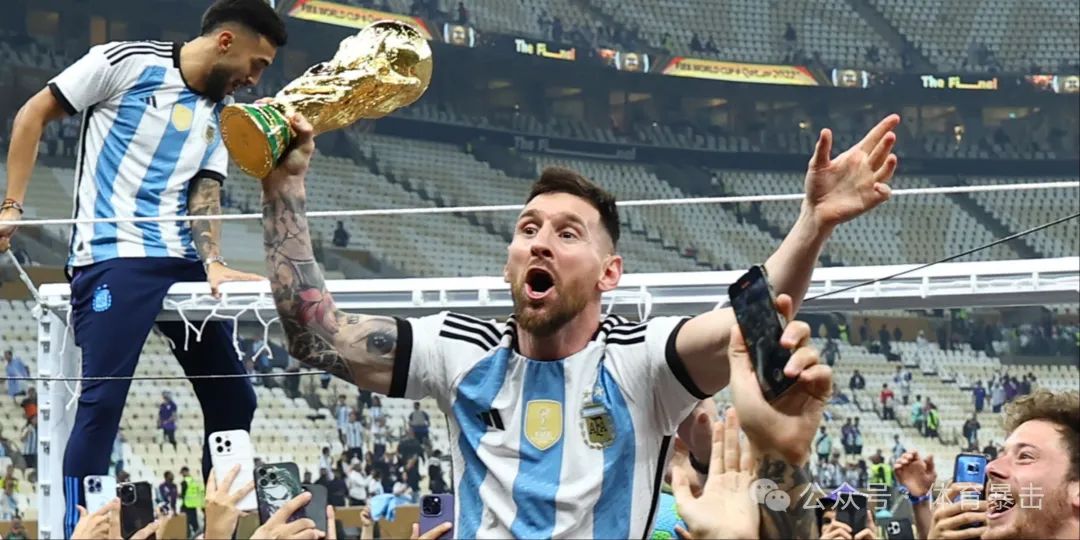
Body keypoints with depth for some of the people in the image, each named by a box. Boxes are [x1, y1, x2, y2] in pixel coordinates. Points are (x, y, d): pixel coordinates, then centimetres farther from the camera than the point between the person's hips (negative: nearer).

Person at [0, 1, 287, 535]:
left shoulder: (223, 114, 14)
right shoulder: (125, 62, -4)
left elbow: (204, 193, 8)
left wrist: (213, 263, -12)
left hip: (182, 263, 7)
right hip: (114, 259, -7)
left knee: (233, 399, 6)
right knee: (102, 399, -14)